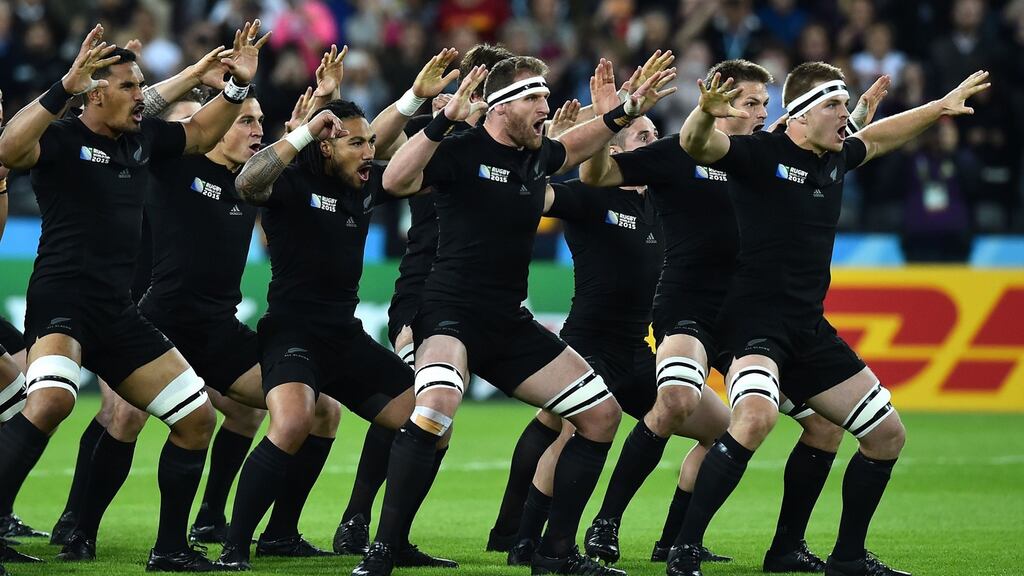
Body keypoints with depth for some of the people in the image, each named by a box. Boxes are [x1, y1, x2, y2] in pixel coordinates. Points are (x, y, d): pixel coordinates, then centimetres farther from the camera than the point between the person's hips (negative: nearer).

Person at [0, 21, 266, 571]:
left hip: (116, 310, 8)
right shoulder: (62, 139, -7)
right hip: (62, 297, -8)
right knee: (52, 397, -36)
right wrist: (65, 87, -35)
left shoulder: (142, 138, 14)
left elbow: (200, 134, 31)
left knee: (197, 417, 9)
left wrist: (238, 85, 16)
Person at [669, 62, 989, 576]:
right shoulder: (760, 154, -9)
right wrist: (705, 113, -48)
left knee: (887, 435, 10)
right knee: (756, 414, -36)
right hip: (757, 319, -9)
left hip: (811, 330, 9)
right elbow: (695, 145, -27)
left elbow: (878, 139, 35)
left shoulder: (836, 158, 13)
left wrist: (941, 106, 40)